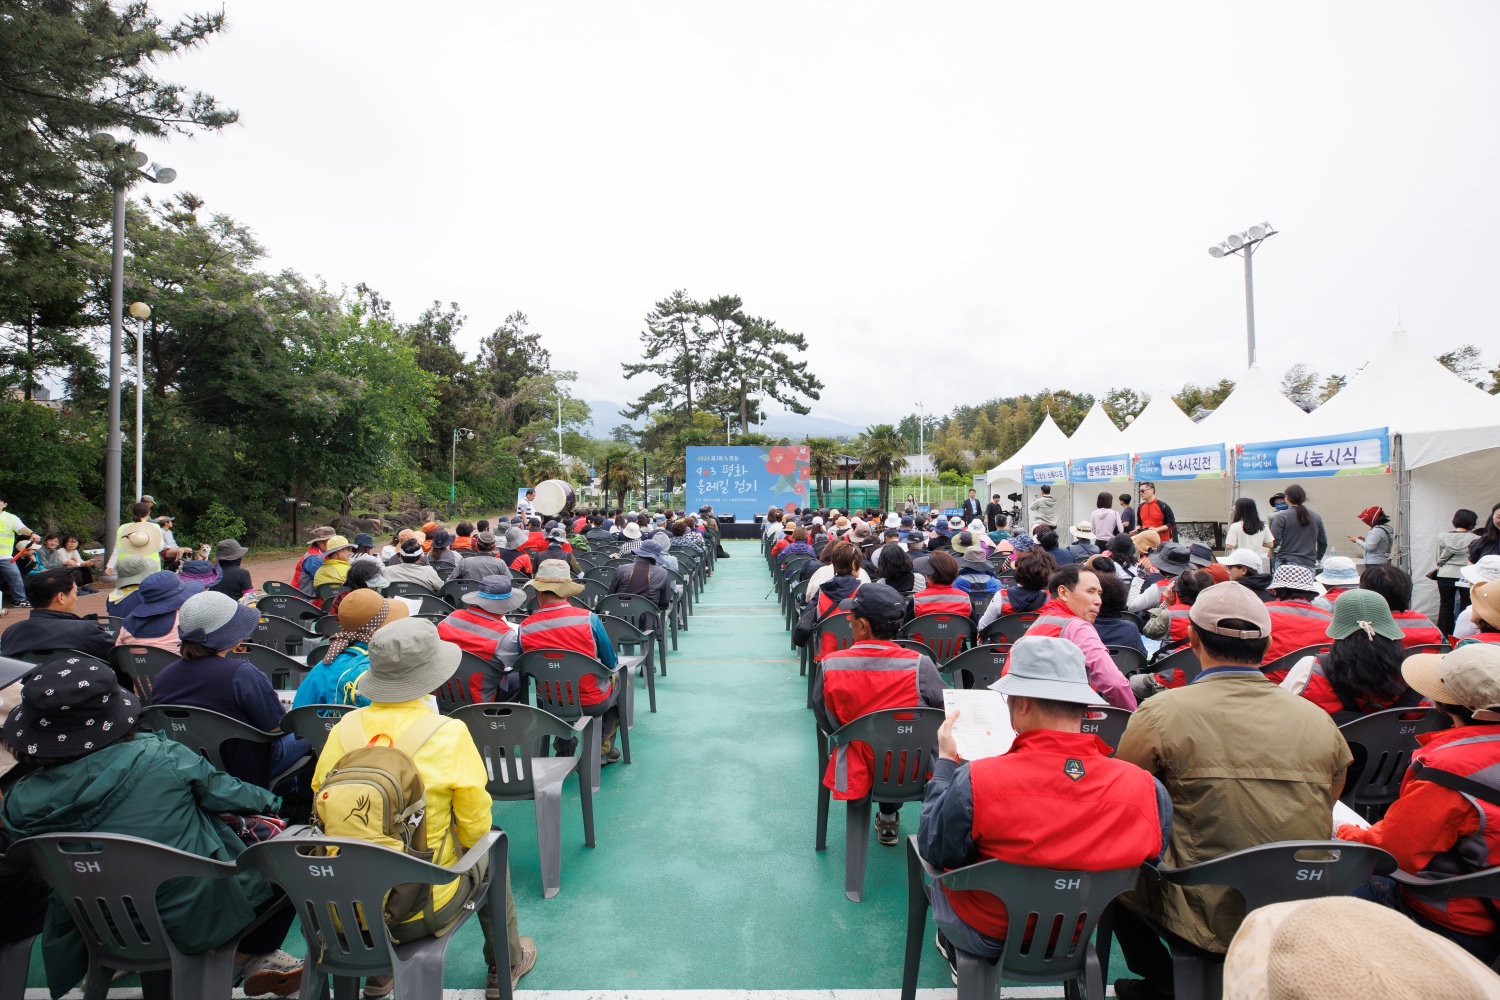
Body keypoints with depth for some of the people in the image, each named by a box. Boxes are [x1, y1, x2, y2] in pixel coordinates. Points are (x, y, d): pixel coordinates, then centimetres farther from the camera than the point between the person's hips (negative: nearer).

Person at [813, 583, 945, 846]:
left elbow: (827, 725, -6)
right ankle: (888, 817, 40)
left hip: (858, 773, 0)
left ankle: (888, 820, 34)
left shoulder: (830, 666, -21)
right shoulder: (920, 665, -23)